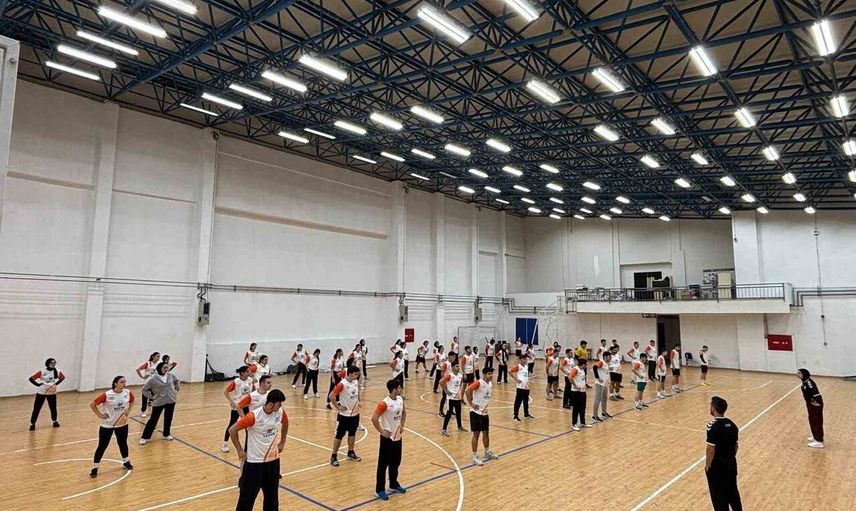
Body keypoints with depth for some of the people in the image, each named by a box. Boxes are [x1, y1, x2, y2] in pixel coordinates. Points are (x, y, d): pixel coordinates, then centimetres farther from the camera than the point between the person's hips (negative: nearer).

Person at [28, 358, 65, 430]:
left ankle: (55, 421, 29)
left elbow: (62, 377, 13)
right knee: (36, 408, -1)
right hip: (41, 393, -3)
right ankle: (32, 424, 12)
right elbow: (31, 378, -13)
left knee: (53, 407, 10)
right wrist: (38, 385, -18)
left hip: (52, 393, 3)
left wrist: (56, 383, 2)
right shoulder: (42, 372, -16)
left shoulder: (57, 371, -5)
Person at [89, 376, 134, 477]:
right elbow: (92, 404, -12)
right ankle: (95, 468, 18)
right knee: (102, 446, 3)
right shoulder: (107, 395, -21)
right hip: (107, 425, -3)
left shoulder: (128, 393, -8)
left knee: (123, 443, 17)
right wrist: (99, 415, -13)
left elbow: (132, 401, 14)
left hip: (122, 424, 4)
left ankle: (126, 462, 35)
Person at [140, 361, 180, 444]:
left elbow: (177, 381, 20)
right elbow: (144, 389, -4)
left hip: (170, 401, 4)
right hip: (158, 402, -4)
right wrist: (151, 397, -9)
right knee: (153, 420, 1)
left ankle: (167, 434, 29)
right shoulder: (153, 379, -14)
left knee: (168, 419, 12)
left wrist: (177, 390, 10)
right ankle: (145, 437, 13)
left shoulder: (171, 375, -1)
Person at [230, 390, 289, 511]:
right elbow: (232, 430, -16)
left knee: (272, 495, 18)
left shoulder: (280, 412, -7)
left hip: (273, 460, 5)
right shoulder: (254, 416, -25)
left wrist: (282, 442, 14)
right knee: (247, 498, 7)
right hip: (254, 462, -5)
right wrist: (239, 450, -12)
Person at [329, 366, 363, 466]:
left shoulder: (356, 382, 0)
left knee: (352, 433, 17)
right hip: (344, 414, -6)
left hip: (355, 413, 7)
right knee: (339, 435, 2)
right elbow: (331, 396, -22)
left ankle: (351, 453, 31)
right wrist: (338, 407, -17)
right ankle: (334, 456, 12)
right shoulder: (342, 384, -22)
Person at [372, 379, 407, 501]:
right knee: (383, 464, 4)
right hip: (388, 438, -7)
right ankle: (379, 490, 15)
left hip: (397, 437, 7)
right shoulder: (385, 403, -24)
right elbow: (374, 418, -25)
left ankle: (393, 484, 36)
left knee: (396, 462, 19)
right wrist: (381, 431, -18)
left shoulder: (400, 400, 0)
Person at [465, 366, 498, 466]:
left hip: (484, 412, 8)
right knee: (476, 434, -1)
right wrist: (471, 404, -25)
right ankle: (475, 458, 8)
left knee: (486, 432, 18)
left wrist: (486, 405, 14)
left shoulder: (490, 384, 5)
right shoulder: (479, 383, -20)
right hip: (476, 412, -8)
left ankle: (488, 453, 36)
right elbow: (467, 390, -32)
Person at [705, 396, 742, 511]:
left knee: (719, 496, 7)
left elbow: (711, 449, -21)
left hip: (716, 467, -7)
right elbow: (735, 446, 10)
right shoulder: (732, 425, 1)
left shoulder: (713, 426, -22)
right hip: (730, 465, 7)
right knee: (733, 493, 23)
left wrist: (707, 466, -9)